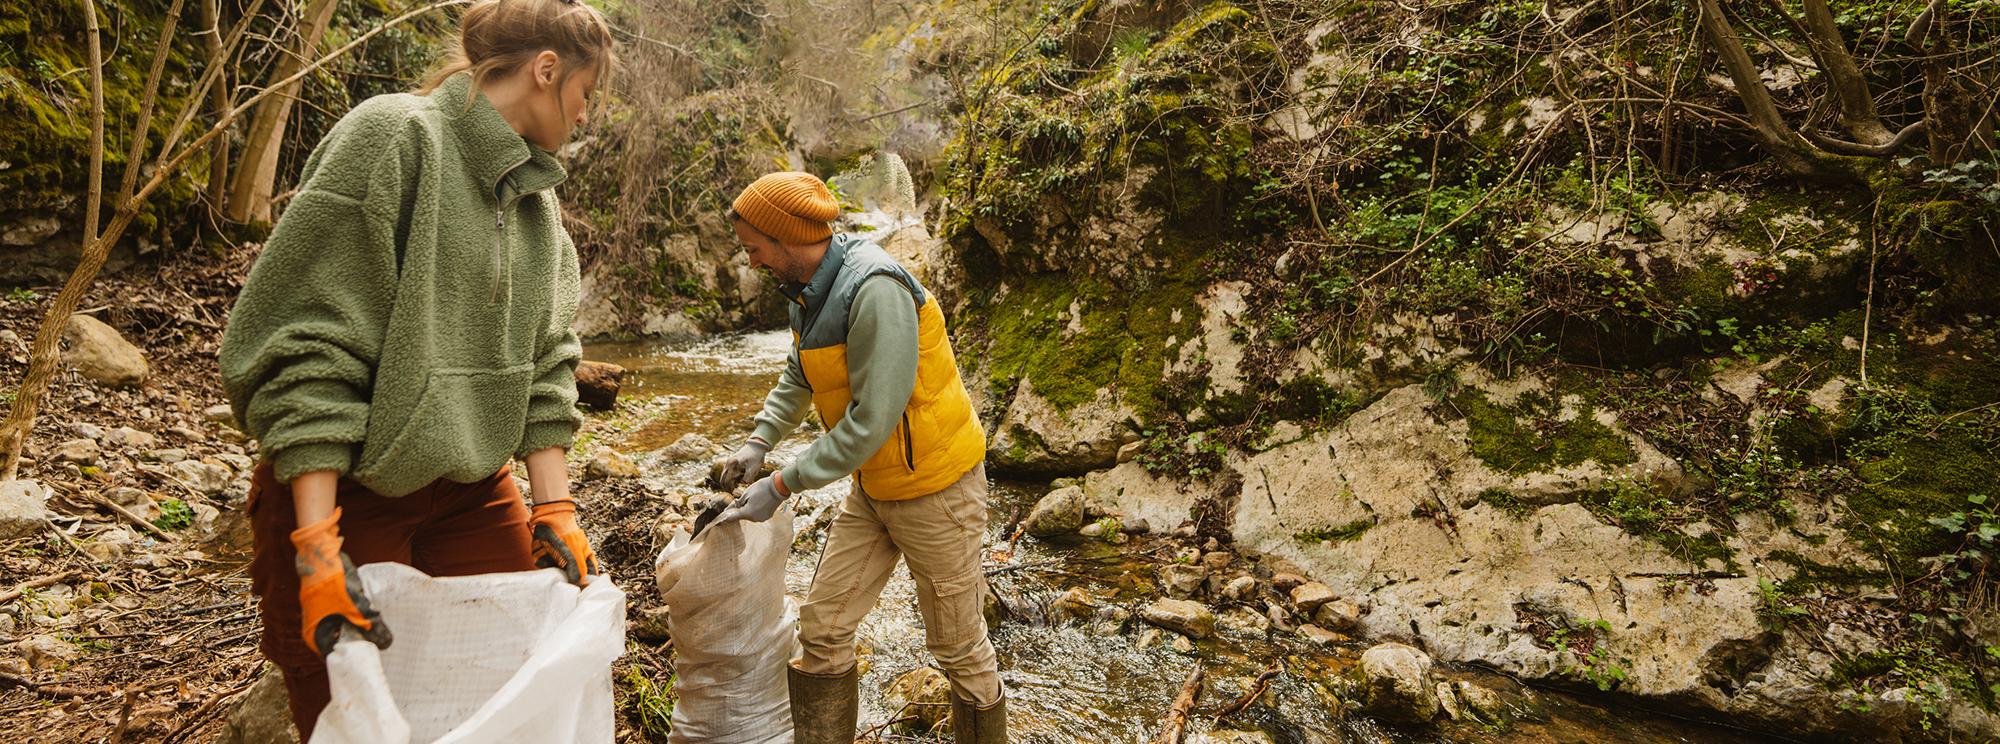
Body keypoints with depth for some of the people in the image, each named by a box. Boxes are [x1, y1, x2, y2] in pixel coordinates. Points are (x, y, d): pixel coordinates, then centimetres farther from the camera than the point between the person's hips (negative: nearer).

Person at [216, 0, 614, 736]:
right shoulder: (394, 135, -14)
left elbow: (543, 359, 6)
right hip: (344, 487, -6)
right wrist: (317, 542, -23)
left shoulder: (537, 197, 9)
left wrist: (555, 509, -2)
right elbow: (306, 346, -19)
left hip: (472, 487, 7)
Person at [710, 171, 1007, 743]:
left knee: (958, 644, 7)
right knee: (822, 627, 10)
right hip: (874, 487, 9)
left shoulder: (875, 292, -27)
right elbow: (797, 378, 18)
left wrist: (781, 486, -23)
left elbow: (872, 420, -29)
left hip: (936, 486, -9)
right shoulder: (809, 292, 3)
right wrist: (758, 444, 3)